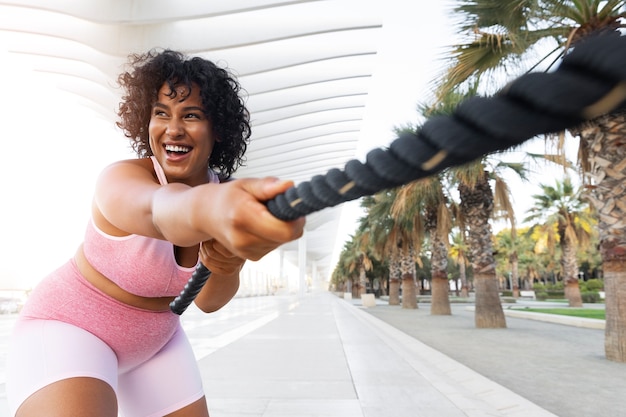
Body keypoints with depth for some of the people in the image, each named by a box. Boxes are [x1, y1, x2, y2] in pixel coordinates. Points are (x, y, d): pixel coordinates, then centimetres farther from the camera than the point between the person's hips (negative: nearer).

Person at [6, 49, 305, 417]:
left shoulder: (223, 191, -11)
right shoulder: (121, 179, -26)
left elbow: (209, 300, -11)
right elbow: (159, 210, -53)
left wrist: (226, 265, -32)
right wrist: (209, 207, -75)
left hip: (157, 338, 6)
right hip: (69, 327, -5)